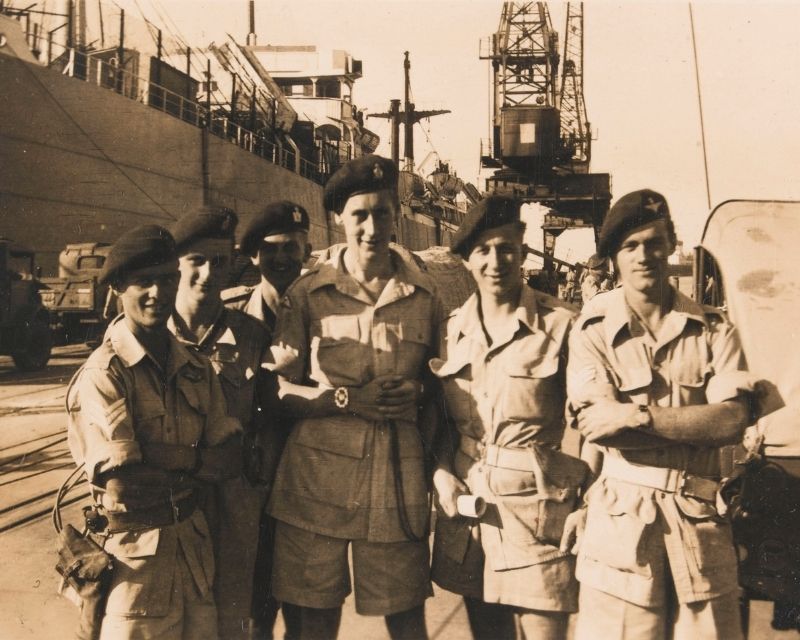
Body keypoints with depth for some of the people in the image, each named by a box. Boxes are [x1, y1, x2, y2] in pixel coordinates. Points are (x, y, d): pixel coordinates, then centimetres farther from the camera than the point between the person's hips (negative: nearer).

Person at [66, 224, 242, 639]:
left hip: (195, 543, 6)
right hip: (135, 554, -6)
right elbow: (121, 484, -21)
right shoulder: (102, 375, -14)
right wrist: (191, 461, -8)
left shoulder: (196, 369, 5)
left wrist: (157, 460, -16)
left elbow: (229, 461, -2)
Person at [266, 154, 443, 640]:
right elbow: (280, 386, 0)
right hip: (319, 476, 0)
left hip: (396, 476, 1)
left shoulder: (424, 295, 6)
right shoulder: (308, 294, 2)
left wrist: (416, 394, -3)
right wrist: (345, 398, -13)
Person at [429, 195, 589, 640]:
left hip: (539, 511, -4)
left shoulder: (561, 325, -7)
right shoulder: (452, 329, 7)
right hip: (467, 504, 5)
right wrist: (442, 473, 0)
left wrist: (587, 505, -9)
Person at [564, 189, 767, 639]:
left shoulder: (713, 330, 5)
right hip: (621, 521, -1)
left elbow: (732, 422, -8)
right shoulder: (593, 331, 0)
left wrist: (639, 416, -15)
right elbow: (598, 425, -13)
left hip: (701, 522, 2)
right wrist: (698, 421, -10)